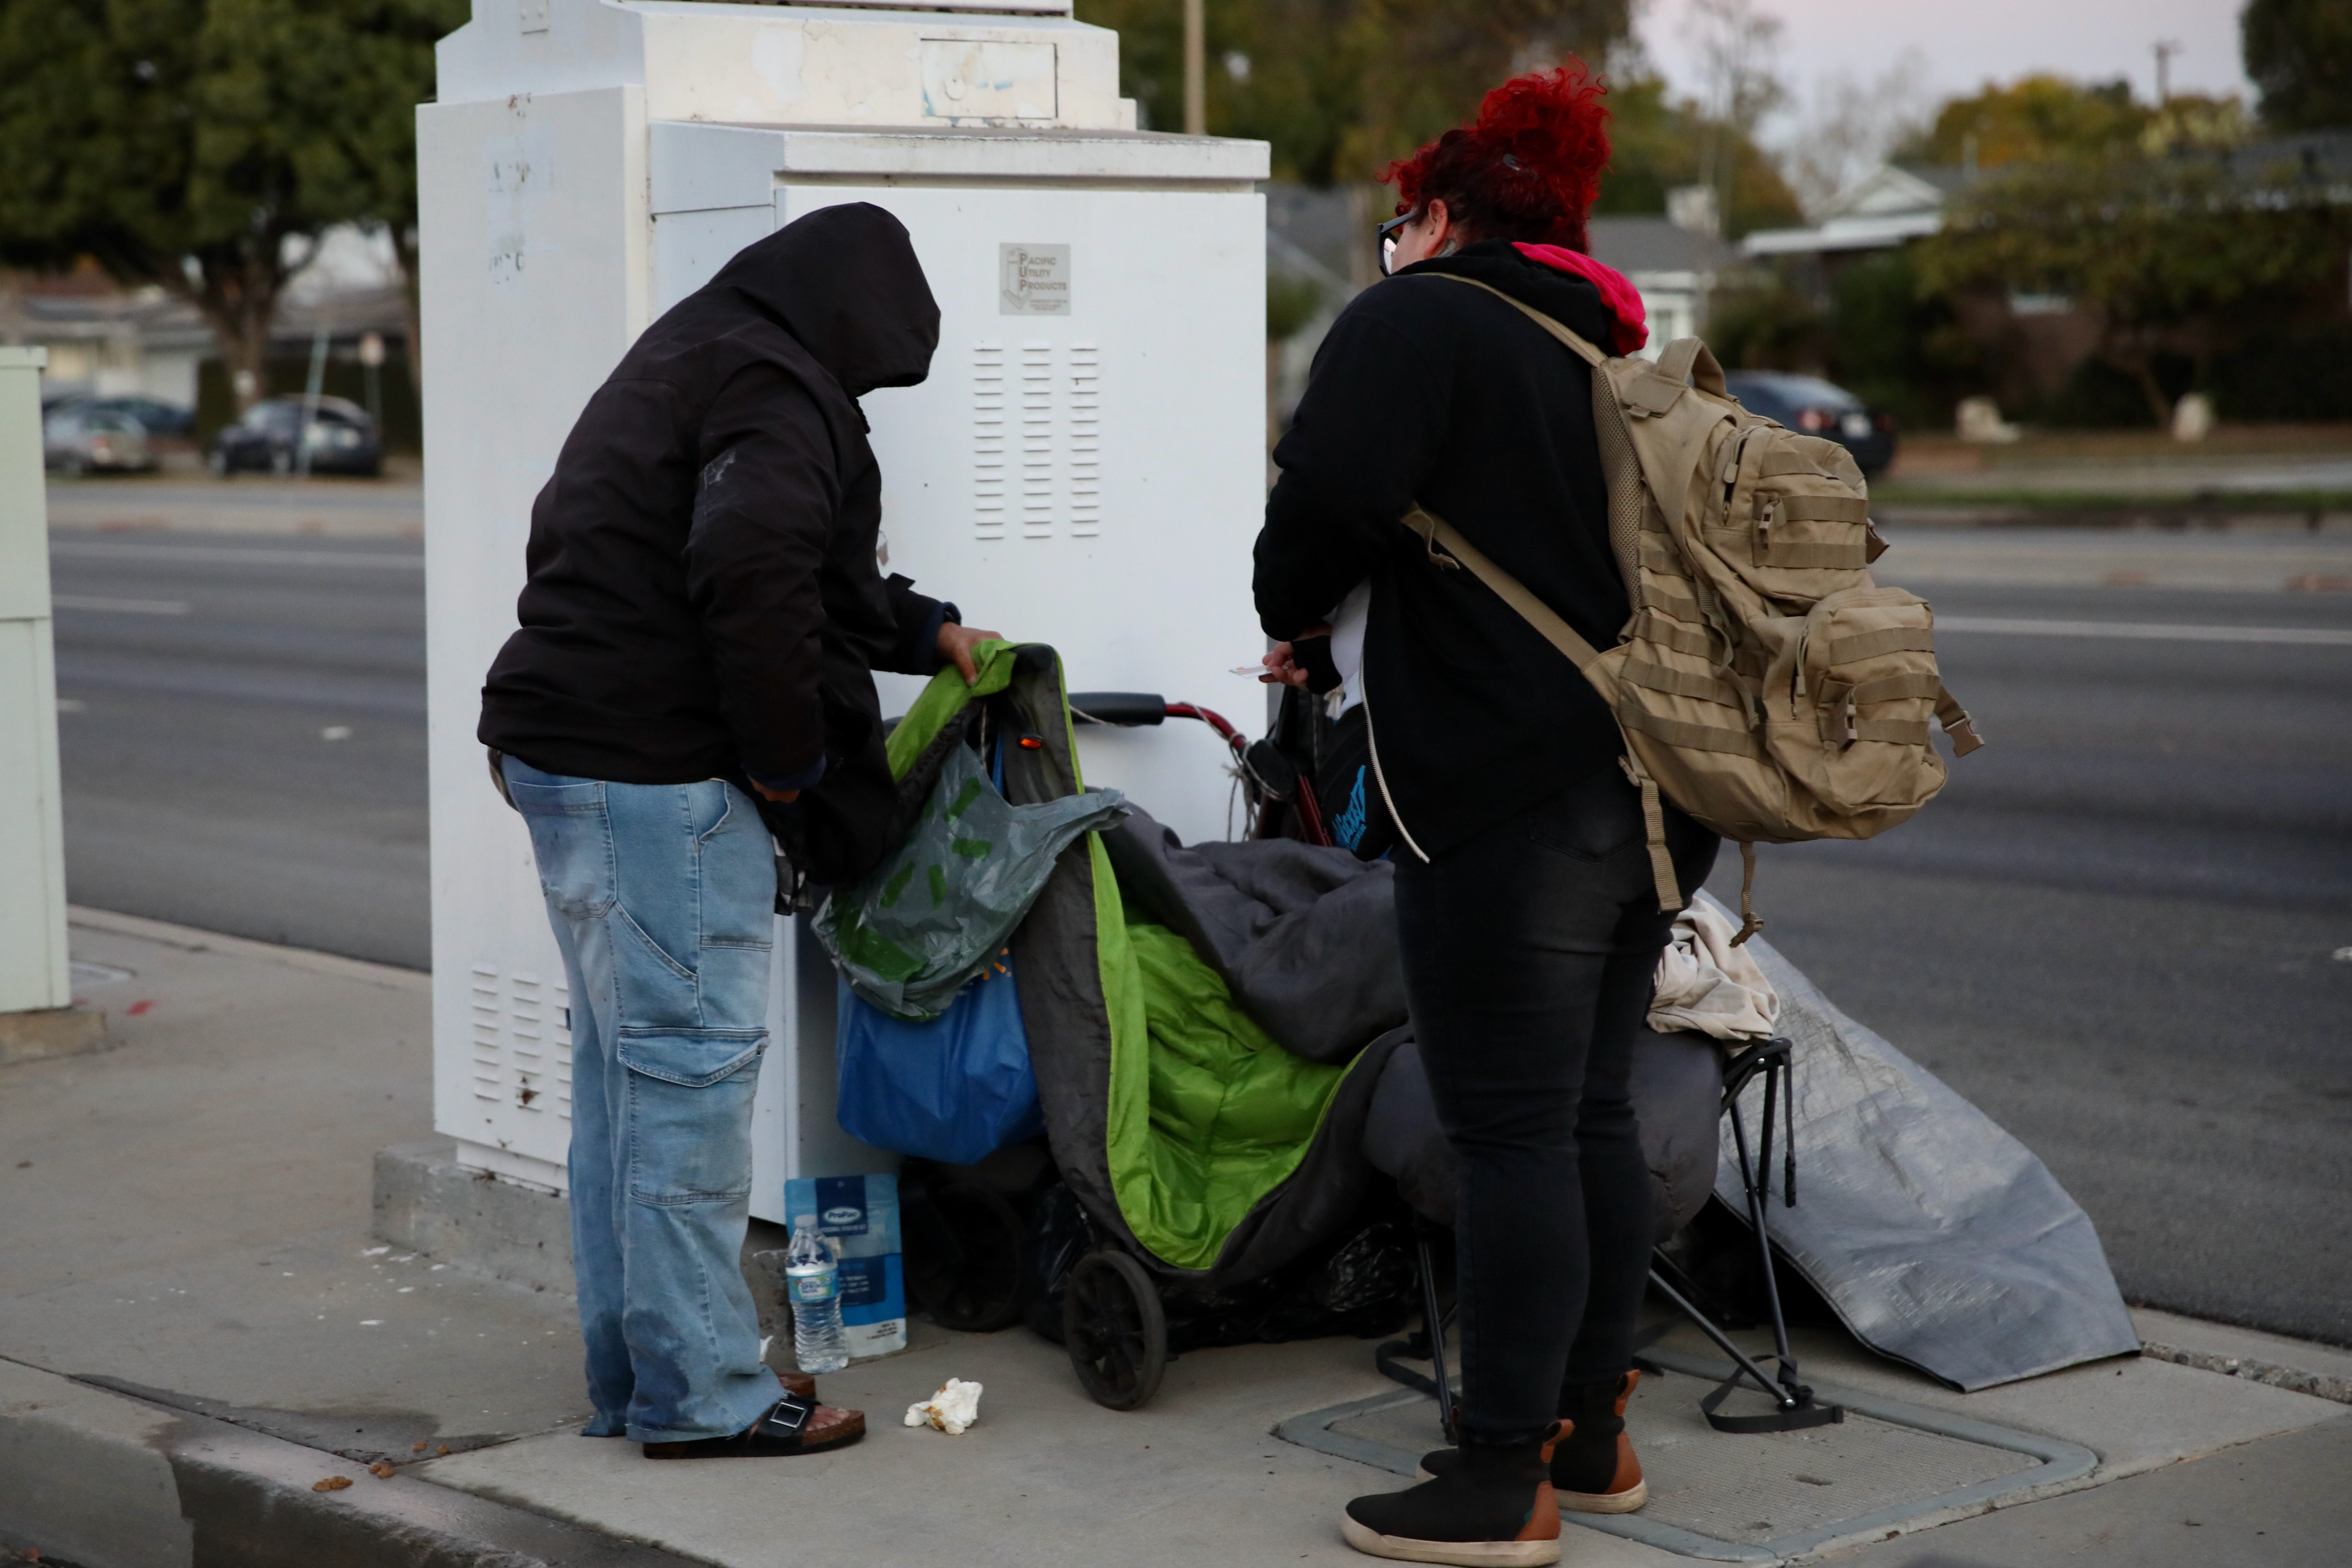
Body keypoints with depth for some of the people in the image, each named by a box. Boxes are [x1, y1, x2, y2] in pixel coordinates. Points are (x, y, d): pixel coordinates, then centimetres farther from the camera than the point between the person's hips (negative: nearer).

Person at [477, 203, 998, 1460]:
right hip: (653, 766, -10)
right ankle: (698, 1392, -1)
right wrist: (788, 759, -15)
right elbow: (751, 577, -26)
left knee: (624, 1061, 14)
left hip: (564, 743, 11)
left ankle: (634, 1373, 22)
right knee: (690, 1059, -6)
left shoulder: (692, 355, 22)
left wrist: (924, 631, 37)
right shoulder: (775, 389, -11)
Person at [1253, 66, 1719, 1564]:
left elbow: (1329, 498, -18)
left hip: (1513, 800, -8)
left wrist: (1296, 617, 3)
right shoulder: (1608, 352, 20)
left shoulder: (1419, 321, -5)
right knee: (1594, 1114, 16)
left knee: (1514, 1134, -4)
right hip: (1646, 797, 9)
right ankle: (1591, 1430, 26)